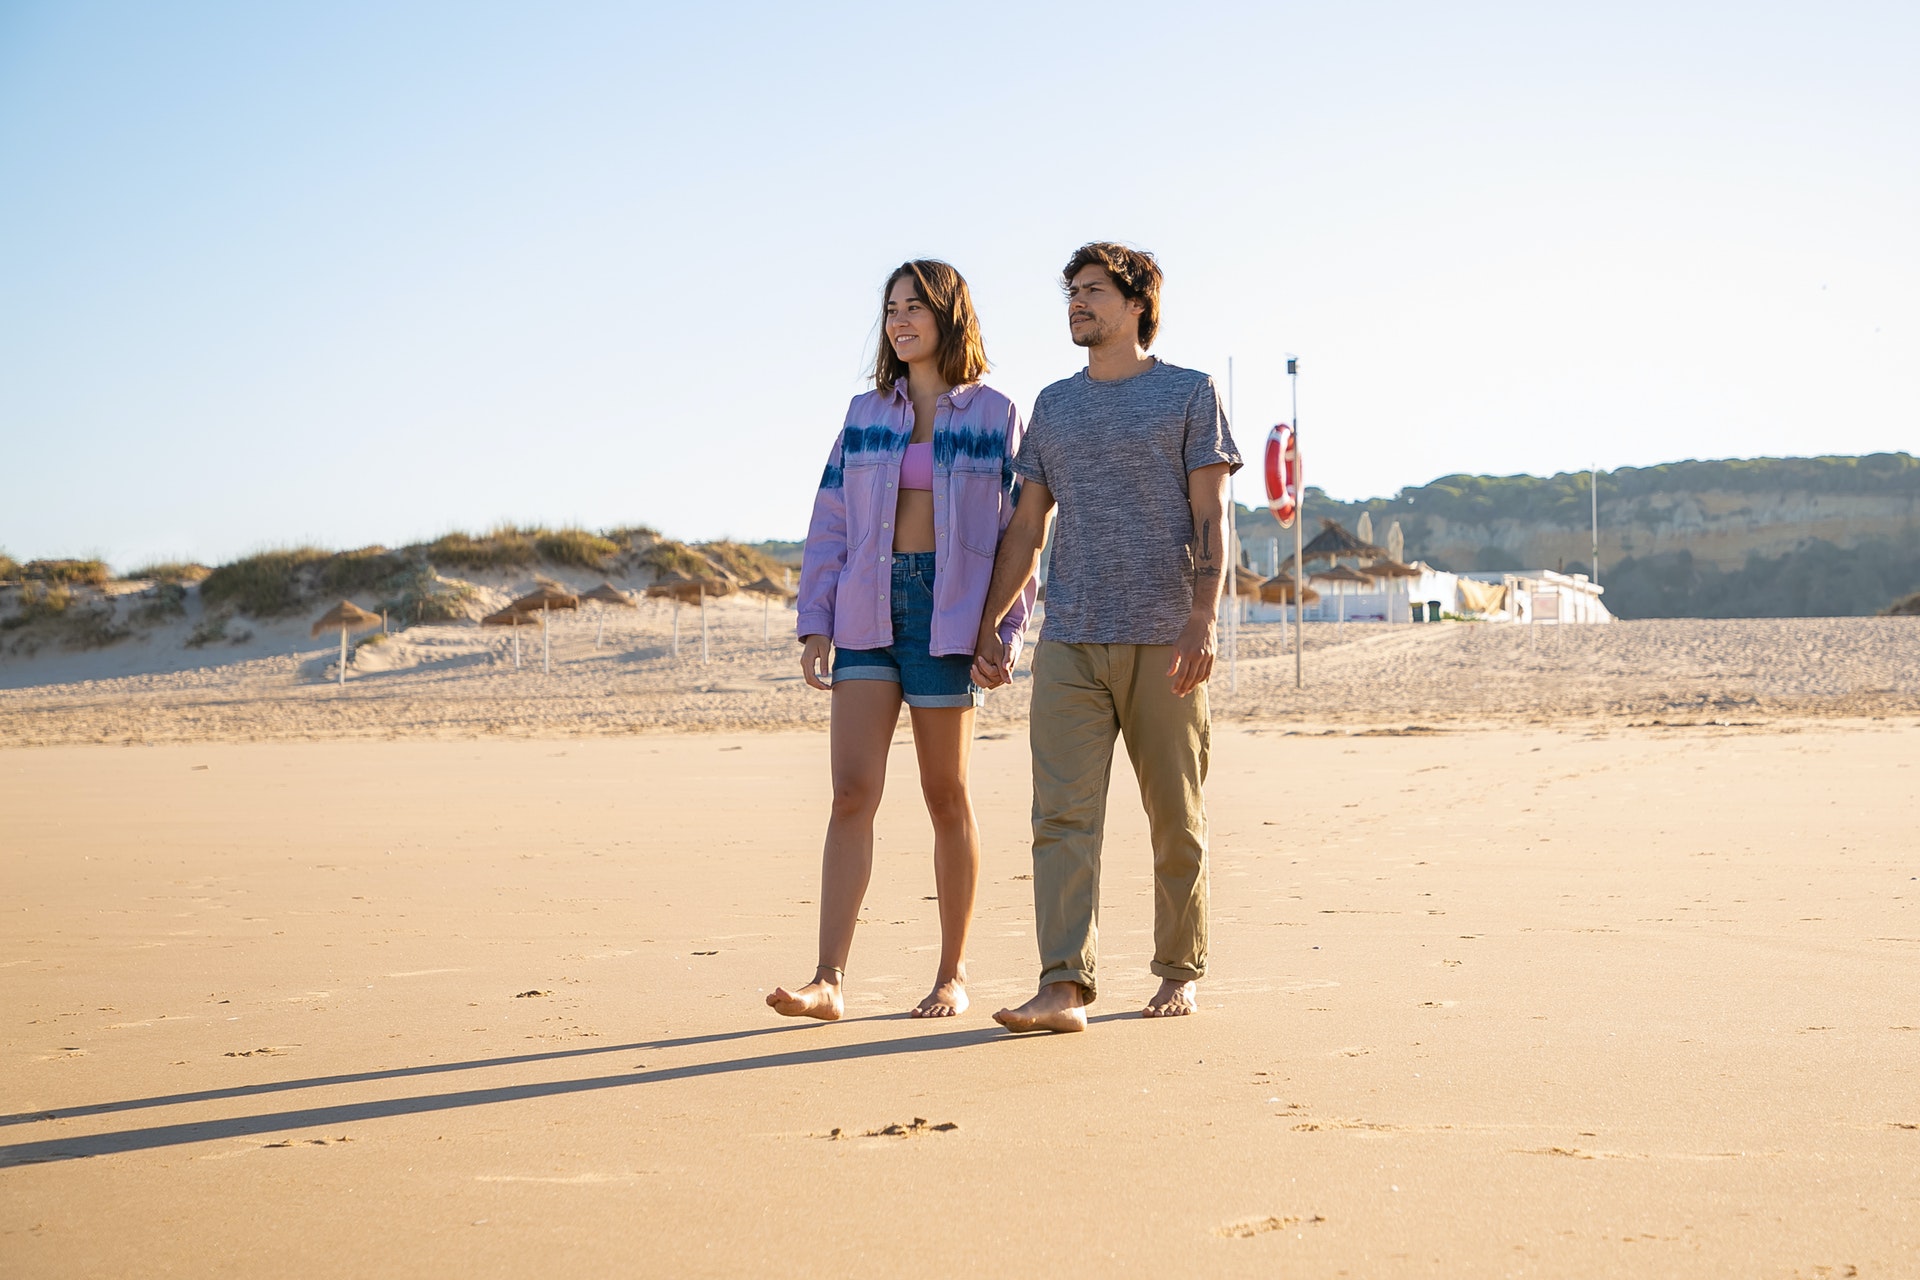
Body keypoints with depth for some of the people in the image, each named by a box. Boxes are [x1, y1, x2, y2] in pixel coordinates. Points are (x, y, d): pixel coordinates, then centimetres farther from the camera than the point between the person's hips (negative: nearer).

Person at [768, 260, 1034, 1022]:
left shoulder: (994, 416, 3)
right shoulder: (865, 415, 12)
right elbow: (830, 525, 10)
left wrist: (1005, 631, -6)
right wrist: (816, 623, 2)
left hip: (946, 611, -3)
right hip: (867, 610, 3)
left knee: (945, 797, 4)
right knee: (852, 792, -8)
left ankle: (953, 973, 17)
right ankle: (829, 981, -12)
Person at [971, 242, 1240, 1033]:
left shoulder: (1189, 394, 5)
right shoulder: (1054, 406, 16)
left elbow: (1211, 520, -3)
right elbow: (1025, 529, 17)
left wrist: (1202, 621, -14)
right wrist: (990, 625, 10)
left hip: (1163, 641, -3)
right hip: (1070, 641, 3)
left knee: (1176, 819, 5)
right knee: (1062, 815, -8)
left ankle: (1180, 971, 19)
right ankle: (1065, 987, -12)